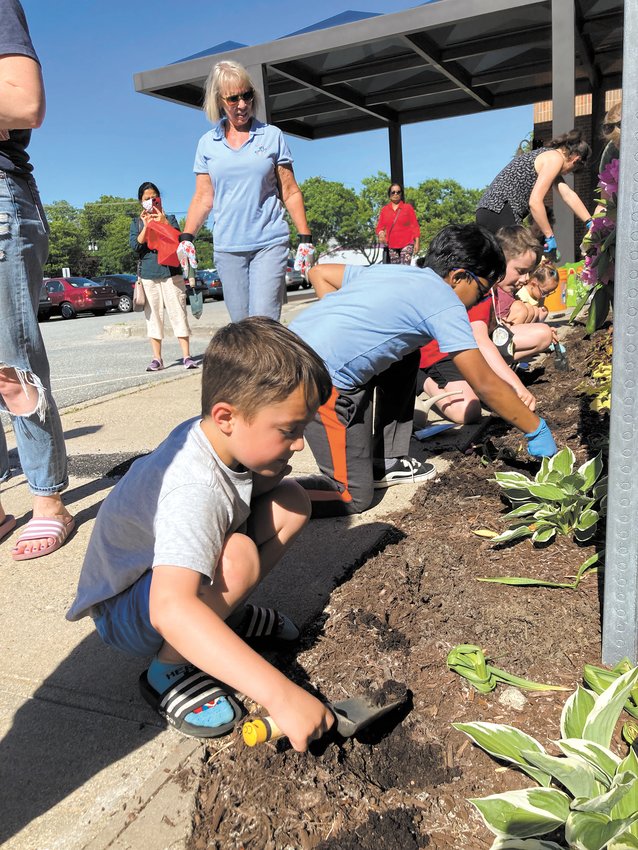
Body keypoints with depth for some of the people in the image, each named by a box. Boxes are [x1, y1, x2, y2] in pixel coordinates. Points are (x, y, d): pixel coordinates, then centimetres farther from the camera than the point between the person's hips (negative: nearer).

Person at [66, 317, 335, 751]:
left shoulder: (218, 436, -13)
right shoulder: (192, 491, -38)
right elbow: (170, 609, -51)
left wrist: (269, 479, -18)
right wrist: (280, 694, -53)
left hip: (180, 565, 8)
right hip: (124, 609, -8)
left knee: (292, 502, -6)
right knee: (237, 555, -37)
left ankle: (223, 611, 7)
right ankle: (168, 670, -11)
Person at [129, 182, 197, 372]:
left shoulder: (169, 218, 10)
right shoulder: (137, 223, 12)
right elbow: (135, 245, -1)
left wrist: (164, 222, -15)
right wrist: (146, 226, -11)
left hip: (171, 271, -1)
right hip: (148, 275, 1)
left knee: (178, 312, -6)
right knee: (153, 315, 2)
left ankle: (186, 356, -5)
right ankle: (157, 358, 6)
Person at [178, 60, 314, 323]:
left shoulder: (272, 136, 7)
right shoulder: (207, 143, 11)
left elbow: (290, 192, 7)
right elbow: (203, 198, 11)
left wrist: (305, 238, 1)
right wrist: (186, 237, -2)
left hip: (270, 244, -2)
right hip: (227, 247, 2)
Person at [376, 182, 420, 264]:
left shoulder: (408, 207, 3)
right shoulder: (384, 209, 9)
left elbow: (414, 226, 3)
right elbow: (380, 226, 10)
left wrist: (416, 242, -2)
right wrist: (381, 233, -13)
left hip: (406, 244, -3)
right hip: (392, 245, 3)